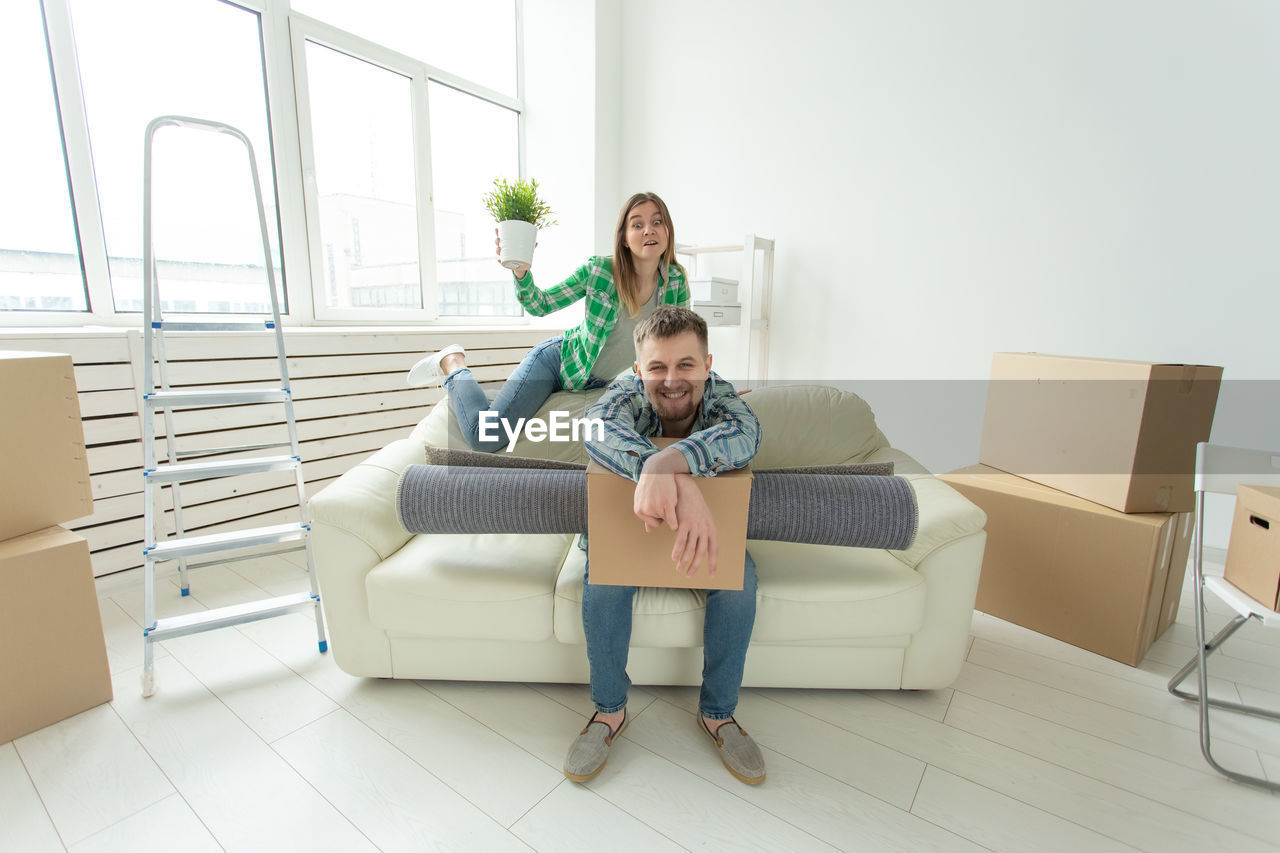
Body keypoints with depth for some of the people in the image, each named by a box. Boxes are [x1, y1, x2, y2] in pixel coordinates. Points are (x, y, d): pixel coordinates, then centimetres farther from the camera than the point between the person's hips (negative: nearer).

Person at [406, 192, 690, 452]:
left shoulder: (676, 281, -10)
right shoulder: (598, 270, -18)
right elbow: (540, 306, -9)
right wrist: (521, 272, -27)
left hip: (602, 384, 5)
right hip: (558, 360, -4)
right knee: (483, 438, -15)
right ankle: (452, 363, 11)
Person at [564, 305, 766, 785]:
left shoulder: (719, 395, -20)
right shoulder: (627, 393, -23)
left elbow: (743, 434, -44)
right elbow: (599, 426, -47)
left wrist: (662, 462, -63)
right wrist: (675, 480, -66)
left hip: (707, 525, 1)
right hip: (624, 524, 0)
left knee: (739, 579, -24)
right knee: (602, 577, -27)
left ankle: (718, 713, -2)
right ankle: (609, 710, -4)